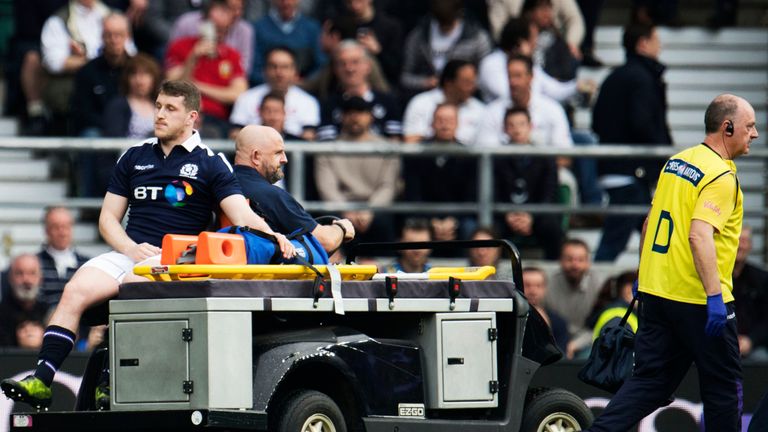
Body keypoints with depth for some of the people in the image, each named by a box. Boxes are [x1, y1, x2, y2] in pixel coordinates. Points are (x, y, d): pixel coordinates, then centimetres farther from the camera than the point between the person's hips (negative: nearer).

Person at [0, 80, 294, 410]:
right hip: (127, 253, 4)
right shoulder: (135, 157, 19)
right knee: (75, 291, -22)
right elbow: (108, 218, 17)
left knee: (131, 286, -35)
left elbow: (242, 214, -5)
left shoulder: (209, 163, 6)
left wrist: (272, 237, -26)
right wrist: (131, 248, -3)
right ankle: (41, 380, -29)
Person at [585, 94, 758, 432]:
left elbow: (650, 223, 19)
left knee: (650, 378, 7)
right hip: (696, 298, -8)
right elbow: (700, 235, -26)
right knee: (723, 385, 6)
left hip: (655, 289, 8)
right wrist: (714, 296, -29)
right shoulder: (721, 176, -14)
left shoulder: (676, 162, 12)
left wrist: (643, 275, 28)